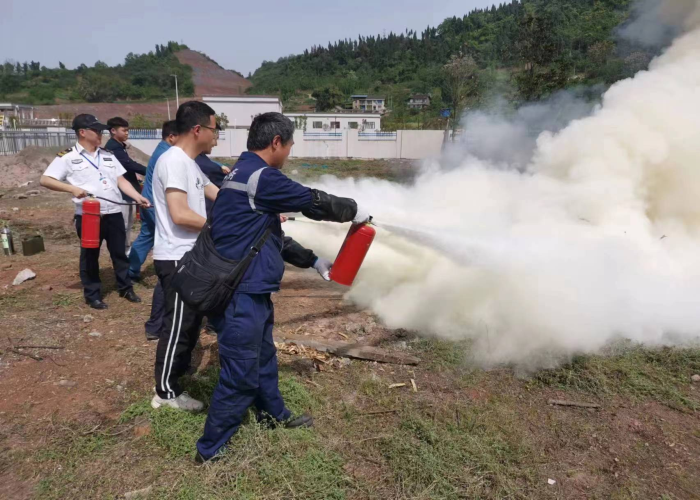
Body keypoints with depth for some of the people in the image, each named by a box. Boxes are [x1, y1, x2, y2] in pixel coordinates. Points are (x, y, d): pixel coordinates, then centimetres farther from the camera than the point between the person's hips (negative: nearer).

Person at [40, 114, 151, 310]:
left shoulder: (108, 156, 11)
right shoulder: (68, 157, -3)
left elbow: (121, 181, 9)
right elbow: (45, 180, -4)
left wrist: (138, 197, -5)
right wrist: (72, 188, -18)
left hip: (113, 213, 4)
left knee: (119, 253, 13)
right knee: (90, 256, 8)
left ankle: (125, 288, 27)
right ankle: (92, 295, 21)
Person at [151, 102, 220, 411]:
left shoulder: (189, 163, 13)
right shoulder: (174, 161, -18)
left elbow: (218, 195, 17)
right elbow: (180, 215, -26)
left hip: (190, 257, 10)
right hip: (177, 259, -10)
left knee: (192, 318, 22)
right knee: (178, 324, 0)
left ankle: (180, 367, 40)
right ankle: (167, 392, 15)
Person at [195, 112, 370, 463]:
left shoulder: (245, 175, 14)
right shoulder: (261, 177, -19)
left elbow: (272, 235, 18)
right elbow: (314, 202, -13)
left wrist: (313, 261, 19)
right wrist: (353, 211, 5)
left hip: (250, 288, 11)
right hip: (241, 292, -11)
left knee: (263, 354, 26)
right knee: (240, 373, 2)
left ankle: (273, 413, 47)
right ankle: (211, 449, 20)